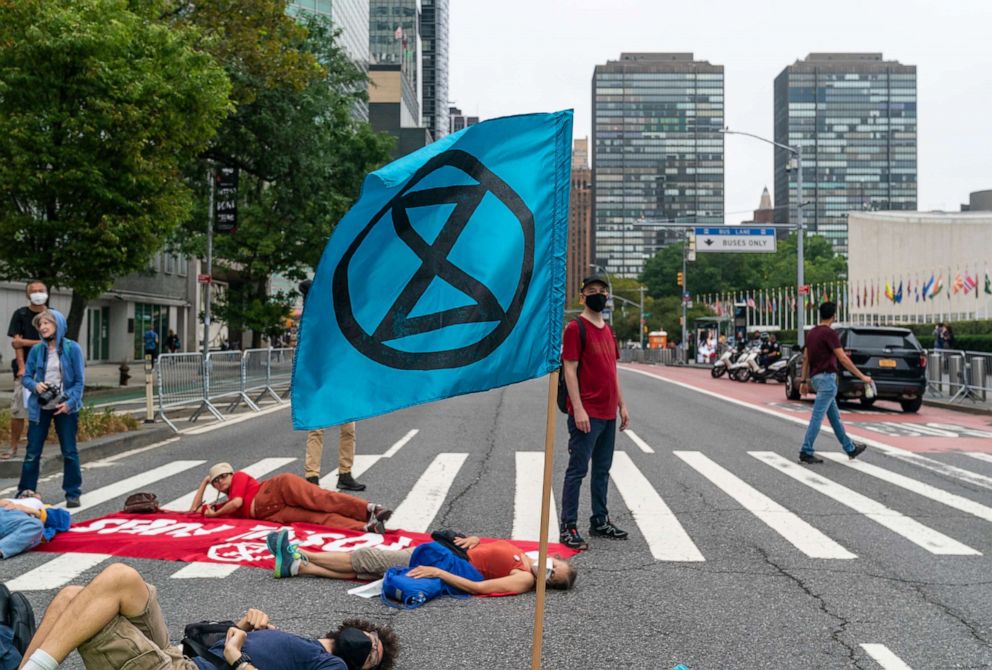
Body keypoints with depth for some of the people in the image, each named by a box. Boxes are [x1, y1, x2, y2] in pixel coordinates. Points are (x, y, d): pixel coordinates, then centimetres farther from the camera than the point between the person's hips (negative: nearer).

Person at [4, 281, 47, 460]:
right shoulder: (20, 314, 3)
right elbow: (16, 343, -5)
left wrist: (26, 342, -9)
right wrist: (21, 367, -14)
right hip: (25, 370, -1)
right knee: (18, 411, -2)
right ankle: (13, 448, 9)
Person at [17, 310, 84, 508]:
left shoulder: (72, 348, -5)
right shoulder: (37, 350, 2)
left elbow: (79, 380, -4)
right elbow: (26, 377, 7)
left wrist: (70, 402, -15)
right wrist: (35, 385, -15)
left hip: (65, 407, -2)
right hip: (40, 407, 2)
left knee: (70, 452, 4)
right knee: (32, 453, 5)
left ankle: (73, 493, 14)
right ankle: (25, 492, 16)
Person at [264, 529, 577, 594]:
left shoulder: (525, 580, -18)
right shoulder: (525, 559, 6)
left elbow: (478, 587, -27)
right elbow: (489, 547, 18)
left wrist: (438, 572, -29)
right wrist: (471, 541, -3)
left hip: (444, 567, -7)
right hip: (439, 557, 7)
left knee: (366, 560, -3)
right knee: (362, 570, 5)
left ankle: (298, 557, 9)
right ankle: (296, 564, 9)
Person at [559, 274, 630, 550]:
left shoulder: (608, 330, 16)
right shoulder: (575, 328, -8)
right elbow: (570, 370, -13)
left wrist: (621, 405, 17)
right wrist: (578, 408, -19)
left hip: (608, 414, 8)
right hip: (587, 413, -8)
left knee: (603, 470, 14)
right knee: (578, 469, -5)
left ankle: (600, 521, 24)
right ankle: (568, 527, 0)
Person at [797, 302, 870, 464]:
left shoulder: (811, 333, 12)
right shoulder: (829, 333, -14)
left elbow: (805, 357, 14)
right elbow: (843, 359, -18)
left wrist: (804, 380, 19)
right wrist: (862, 376, -14)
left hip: (816, 378, 9)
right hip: (826, 378, -9)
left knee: (834, 416, 14)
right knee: (817, 417, -8)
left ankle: (850, 448, 23)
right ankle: (806, 452, -8)